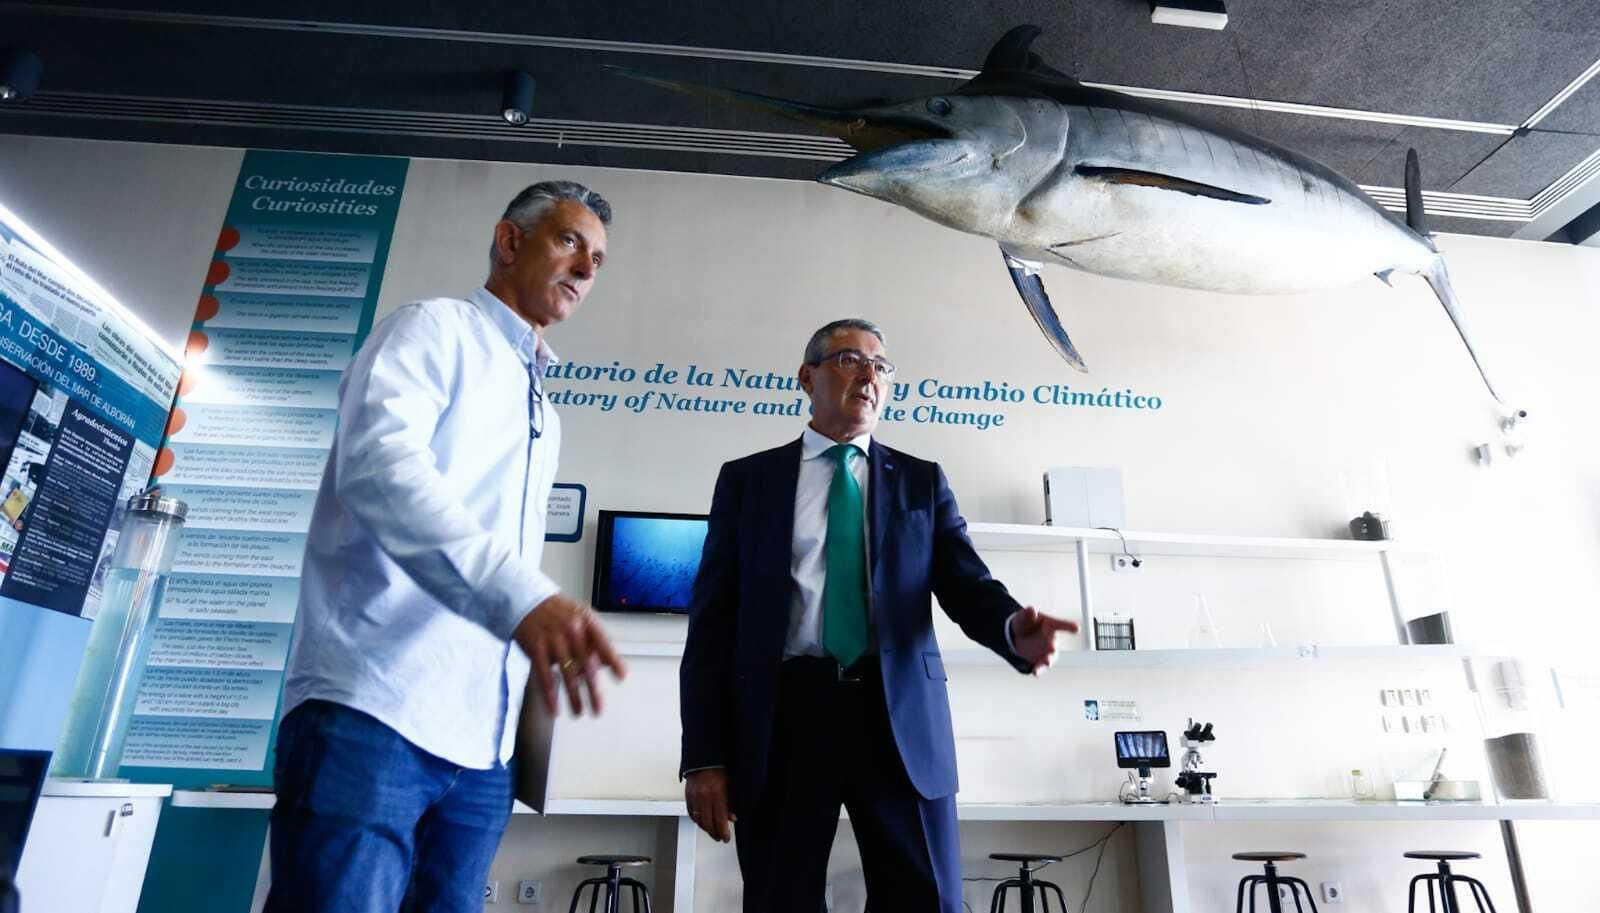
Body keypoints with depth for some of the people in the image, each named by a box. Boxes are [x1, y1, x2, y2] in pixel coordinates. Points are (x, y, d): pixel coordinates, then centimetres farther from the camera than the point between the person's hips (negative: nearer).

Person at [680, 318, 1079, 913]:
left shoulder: (922, 481, 15)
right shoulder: (748, 479, 10)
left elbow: (967, 585, 5)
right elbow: (712, 619, 5)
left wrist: (1014, 629, -20)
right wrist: (704, 755, -3)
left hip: (901, 717, 1)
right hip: (783, 715, 0)